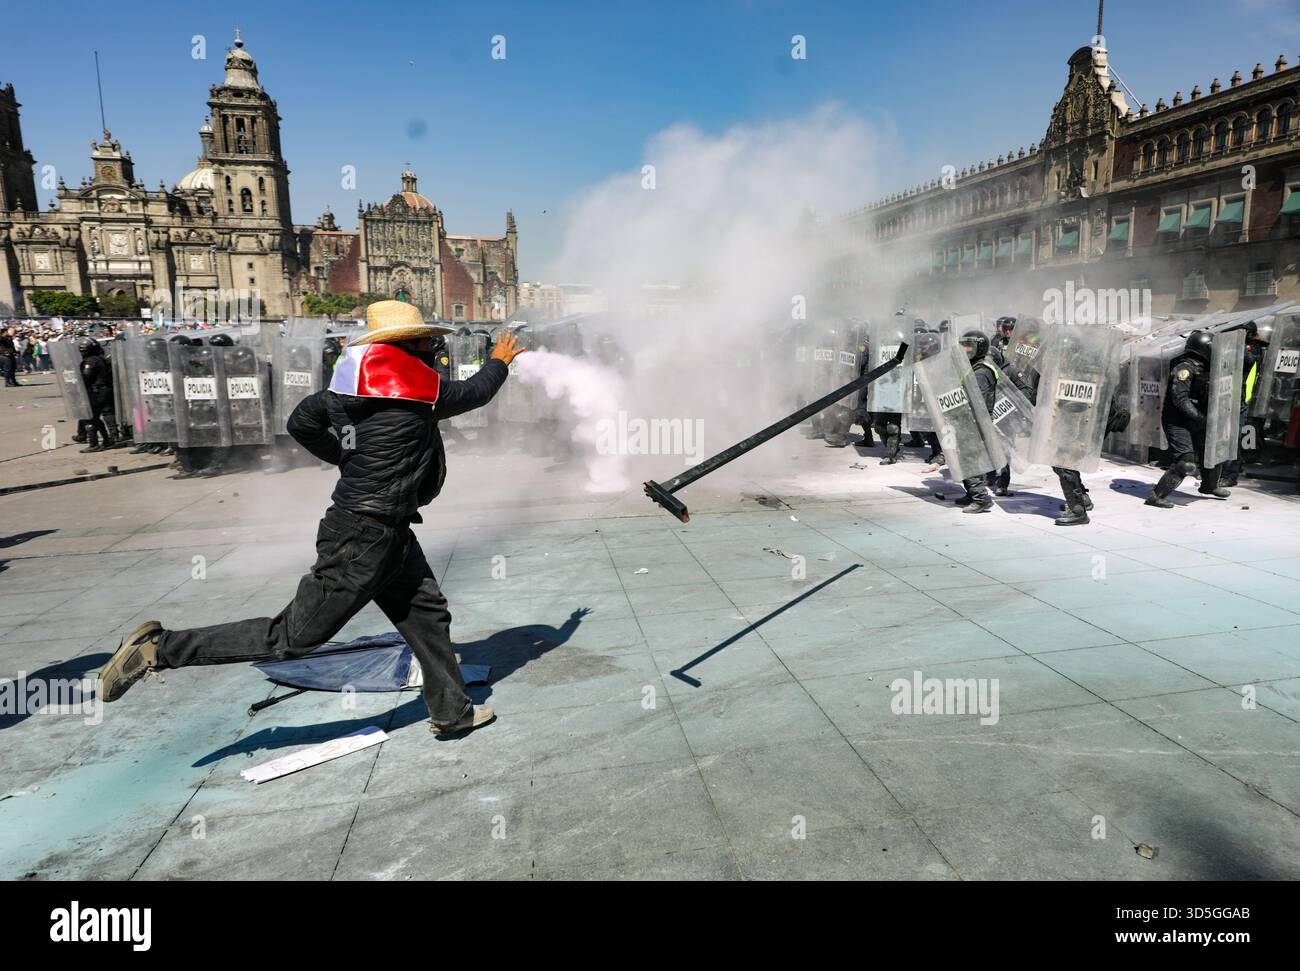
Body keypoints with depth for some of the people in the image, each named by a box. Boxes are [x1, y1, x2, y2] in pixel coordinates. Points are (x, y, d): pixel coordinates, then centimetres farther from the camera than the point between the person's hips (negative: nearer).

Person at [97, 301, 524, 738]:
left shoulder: (356, 379, 5)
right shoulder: (418, 386, -17)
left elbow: (301, 423, 15)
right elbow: (473, 392, 0)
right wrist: (499, 362, 20)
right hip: (366, 539, -10)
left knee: (428, 613, 16)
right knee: (292, 636, 1)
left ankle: (452, 711, 29)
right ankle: (160, 648, 10)